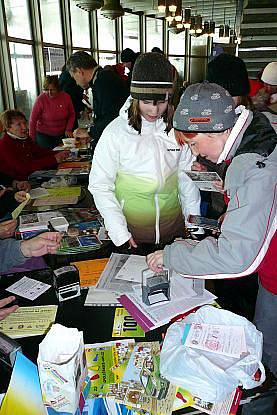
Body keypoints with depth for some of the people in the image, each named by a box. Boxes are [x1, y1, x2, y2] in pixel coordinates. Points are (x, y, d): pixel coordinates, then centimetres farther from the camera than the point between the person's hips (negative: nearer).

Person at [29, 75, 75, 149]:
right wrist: (32, 139, -11)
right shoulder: (41, 99, -14)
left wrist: (68, 129, -4)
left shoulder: (66, 97, -7)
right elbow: (33, 120, -10)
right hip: (44, 135, -2)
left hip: (62, 134, 3)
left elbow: (72, 114, 8)